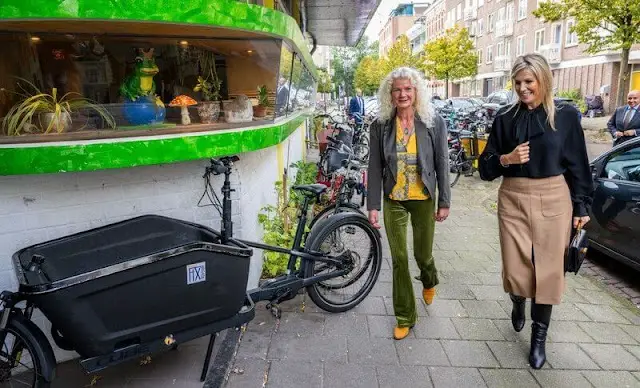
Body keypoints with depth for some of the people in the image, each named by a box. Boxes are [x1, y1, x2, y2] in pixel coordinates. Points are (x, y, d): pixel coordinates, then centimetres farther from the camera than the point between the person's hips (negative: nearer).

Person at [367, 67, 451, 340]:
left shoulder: (434, 123, -5)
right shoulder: (380, 126, -3)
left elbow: (442, 164, -1)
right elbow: (375, 168, -2)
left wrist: (444, 202, -2)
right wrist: (373, 205, -6)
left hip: (424, 199, 0)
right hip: (394, 200, 1)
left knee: (423, 255, 11)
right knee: (399, 259, 5)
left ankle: (429, 281, 51)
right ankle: (405, 317, 24)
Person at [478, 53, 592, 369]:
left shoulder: (566, 115, -1)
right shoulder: (505, 116, 2)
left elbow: (578, 166, 3)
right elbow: (486, 165, 3)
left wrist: (581, 207, 2)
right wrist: (505, 158, -17)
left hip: (553, 200, -1)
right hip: (513, 199, 1)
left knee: (548, 269, 5)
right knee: (515, 270, 3)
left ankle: (539, 337, 24)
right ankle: (517, 303, 40)